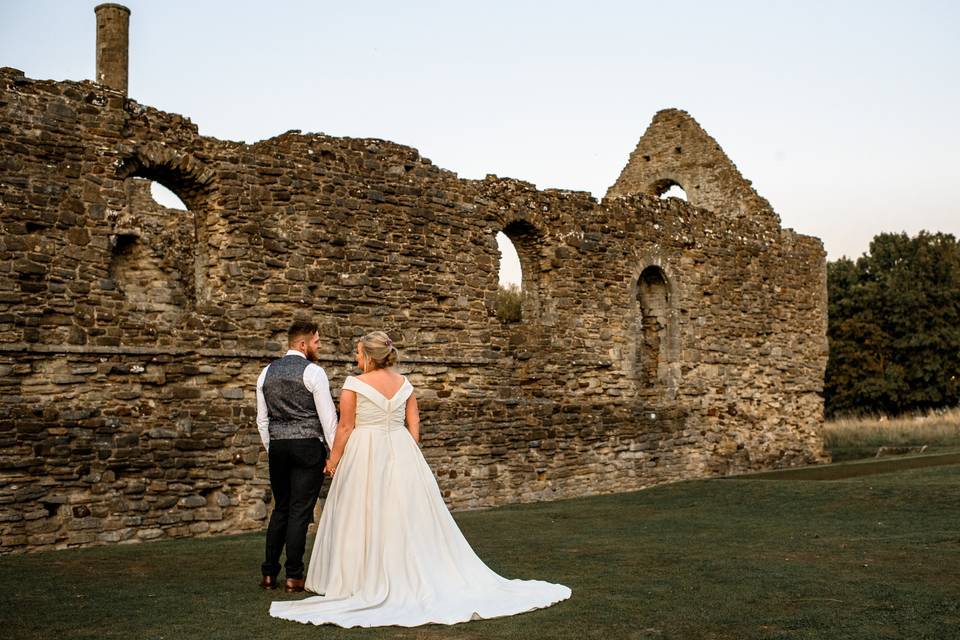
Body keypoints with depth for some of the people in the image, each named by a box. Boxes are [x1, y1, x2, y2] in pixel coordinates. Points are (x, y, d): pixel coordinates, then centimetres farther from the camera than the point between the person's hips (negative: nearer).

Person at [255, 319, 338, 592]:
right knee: (300, 511, -1)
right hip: (308, 446, -6)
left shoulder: (267, 372, 11)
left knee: (280, 509, 15)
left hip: (277, 447, 6)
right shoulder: (313, 371, -7)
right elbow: (328, 416, -8)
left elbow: (262, 419, 14)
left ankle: (269, 574, 16)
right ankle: (293, 577, 3)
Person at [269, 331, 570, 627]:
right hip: (402, 453, 5)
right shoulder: (404, 383, 6)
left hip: (365, 457, -5)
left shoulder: (354, 384, -9)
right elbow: (414, 424, 8)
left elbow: (346, 428, -8)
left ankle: (365, 584, 9)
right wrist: (407, 455, 16)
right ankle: (415, 579, 14)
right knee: (408, 517, 10)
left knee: (365, 521, 3)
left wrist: (333, 460, 3)